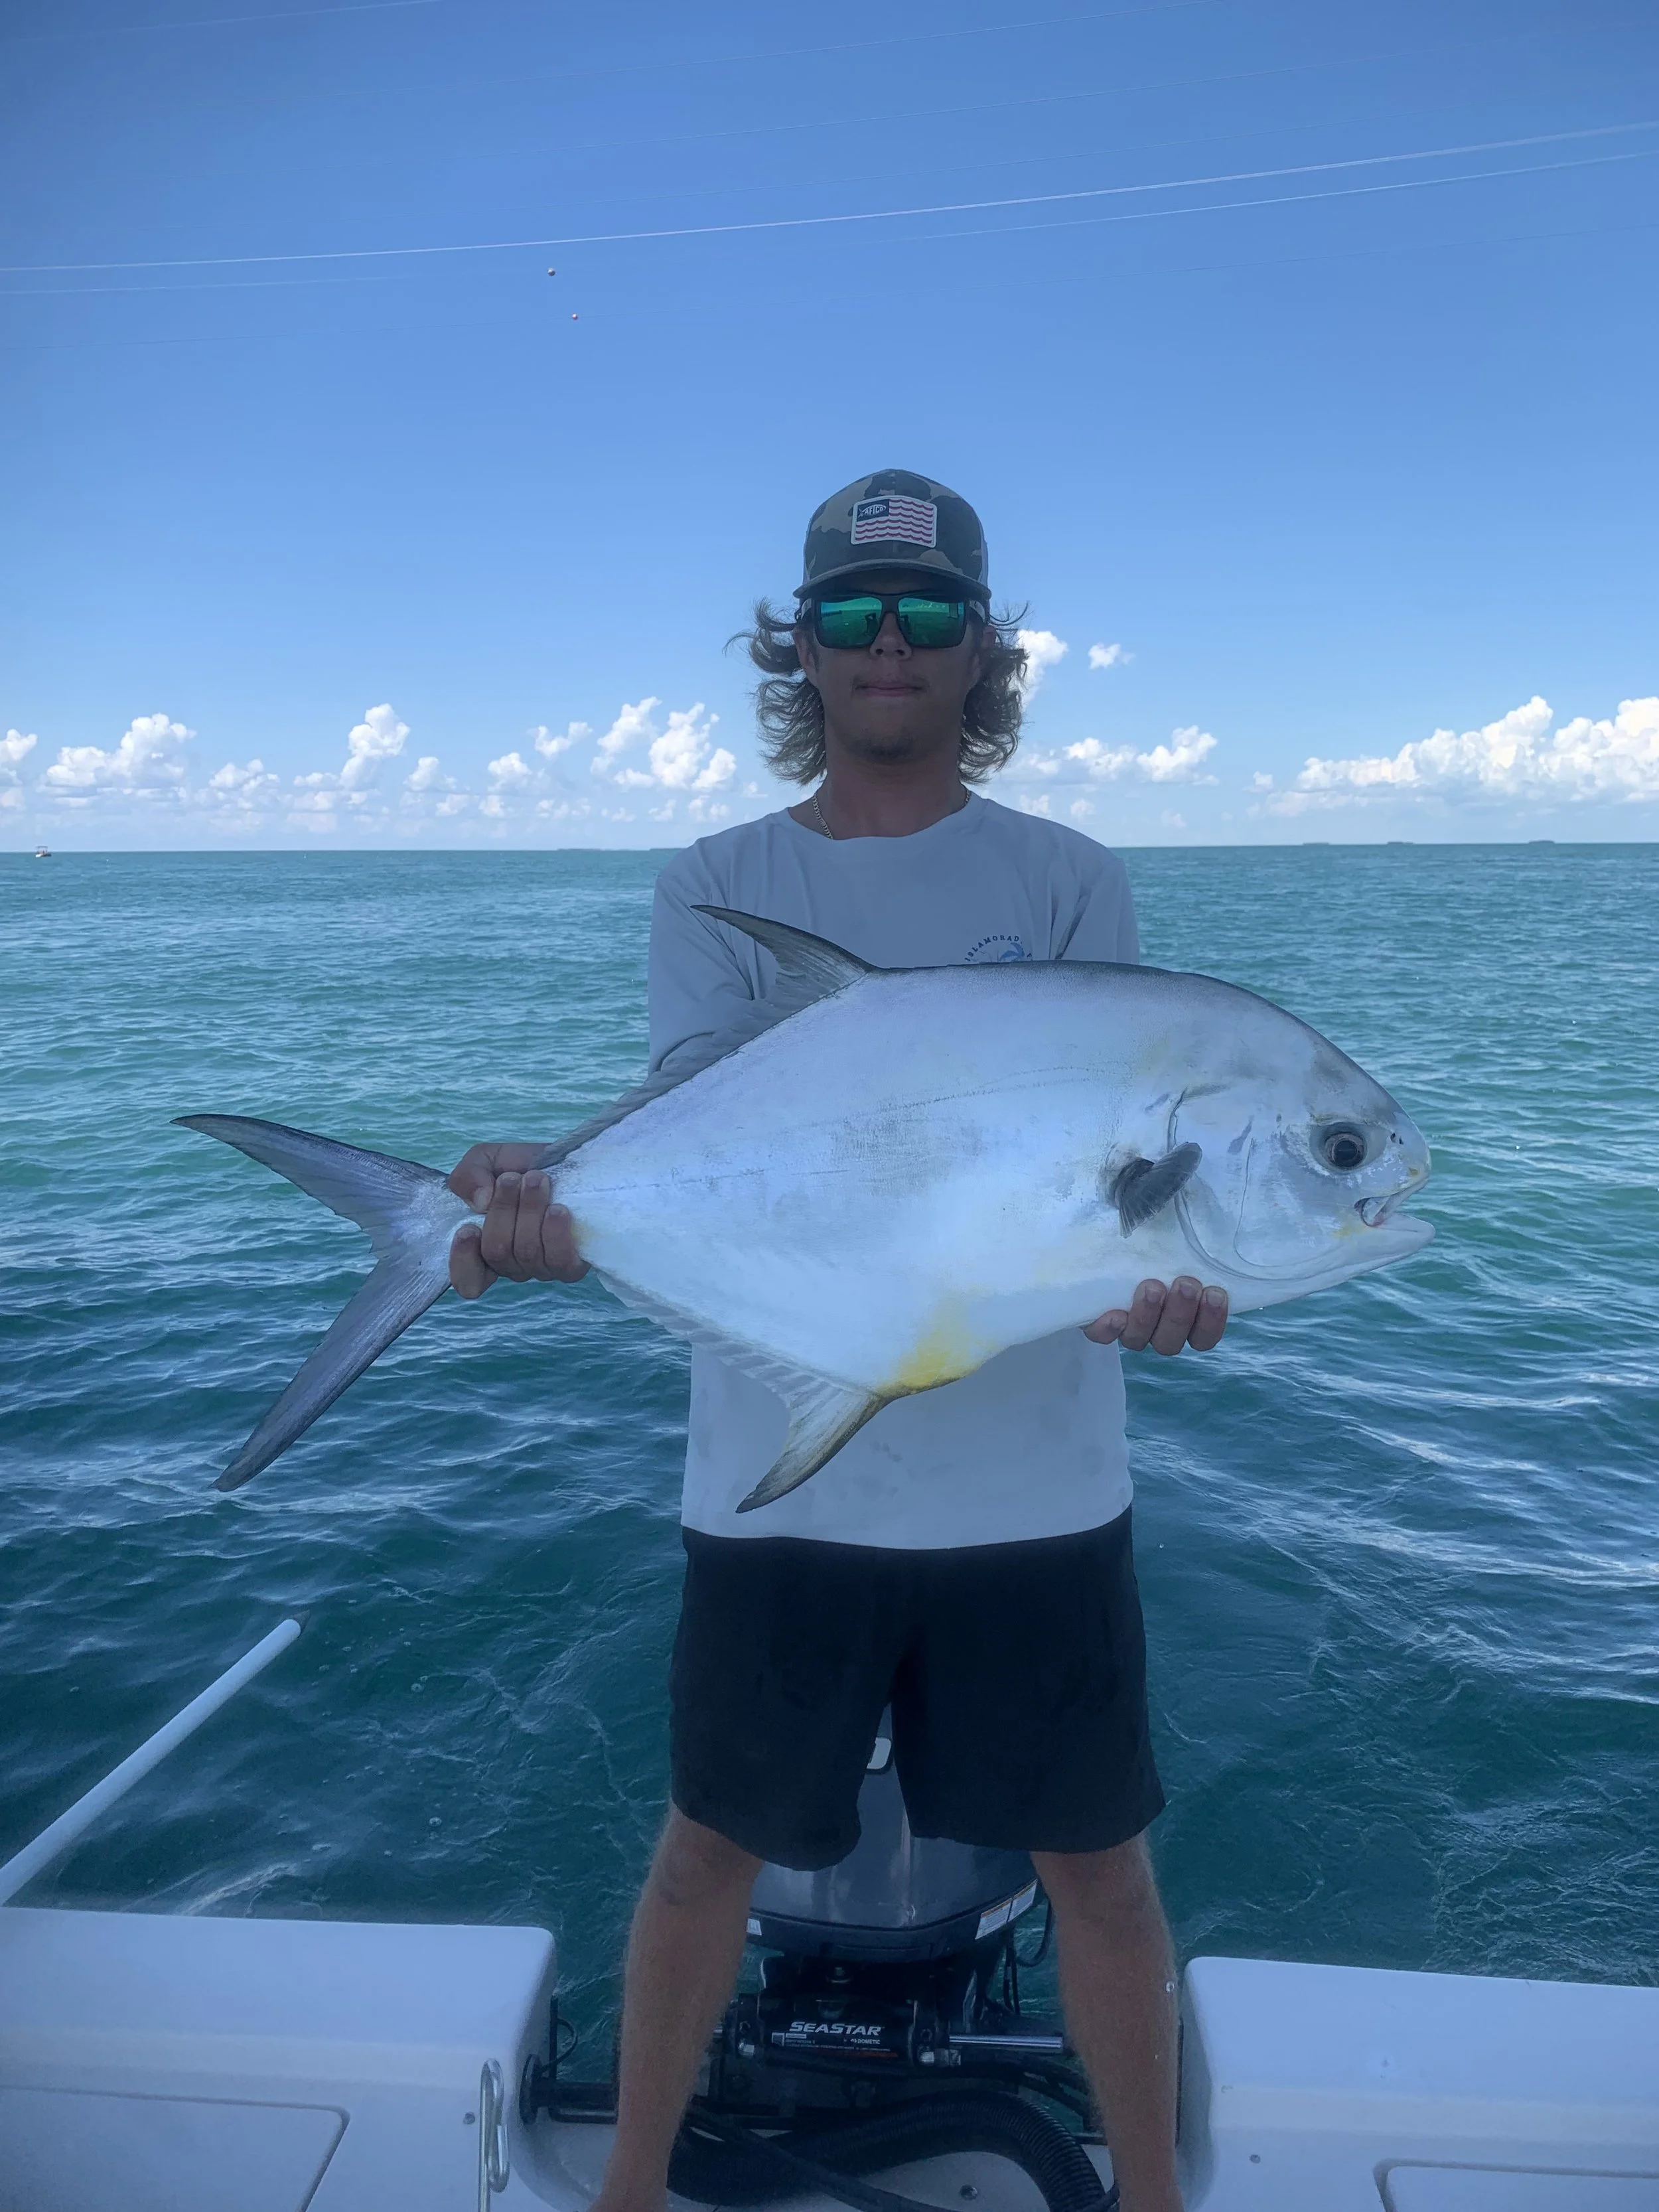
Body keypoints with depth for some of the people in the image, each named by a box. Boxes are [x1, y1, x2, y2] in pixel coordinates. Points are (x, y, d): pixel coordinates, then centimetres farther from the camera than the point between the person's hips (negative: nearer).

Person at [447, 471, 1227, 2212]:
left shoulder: (1069, 884, 2)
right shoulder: (715, 889, 3)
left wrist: (1144, 1273, -28)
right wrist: (559, 1204, -30)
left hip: (1032, 1477, 0)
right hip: (777, 1475, 1)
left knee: (1095, 1859, 14)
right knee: (710, 1844, 16)